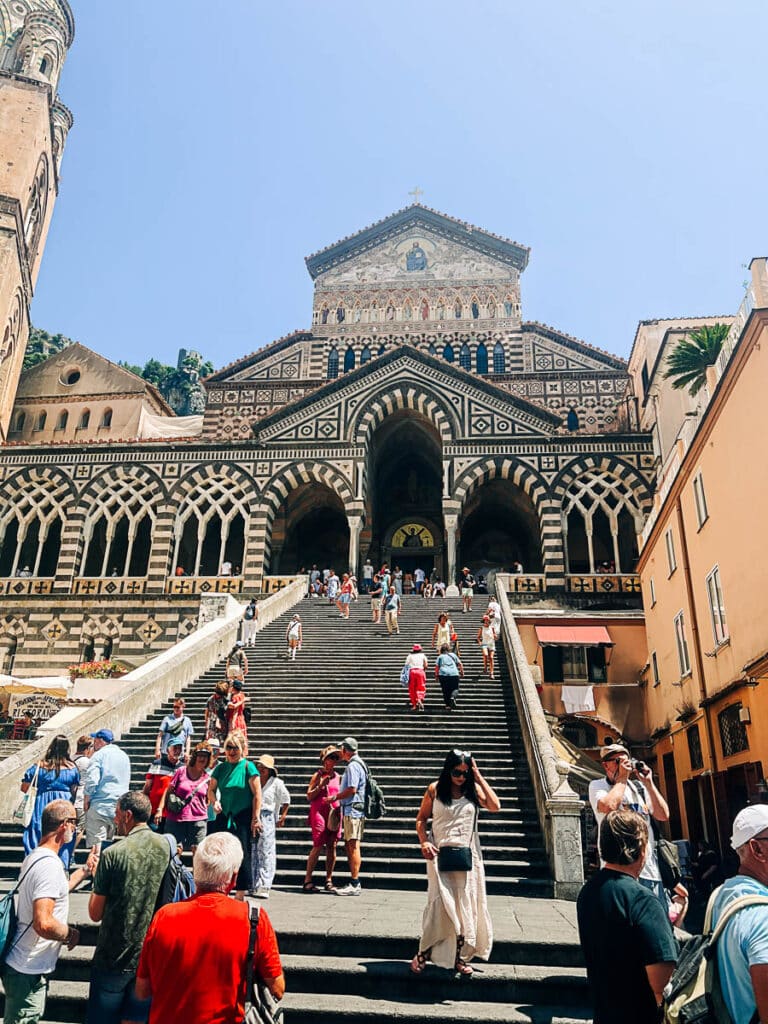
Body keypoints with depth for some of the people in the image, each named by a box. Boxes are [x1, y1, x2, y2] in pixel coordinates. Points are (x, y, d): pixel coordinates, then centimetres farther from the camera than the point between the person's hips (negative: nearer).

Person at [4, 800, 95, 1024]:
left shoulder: (35, 856, 6)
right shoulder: (50, 865, -26)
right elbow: (44, 924, -33)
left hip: (26, 966, 10)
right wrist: (70, 934, -15)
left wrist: (85, 870, 23)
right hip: (28, 972, -10)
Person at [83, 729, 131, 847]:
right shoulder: (124, 756, 14)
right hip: (119, 806, 6)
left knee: (95, 843, -5)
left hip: (100, 805, -6)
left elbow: (91, 781, -15)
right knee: (109, 843, 15)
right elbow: (127, 780, 23)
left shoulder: (99, 755, -7)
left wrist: (87, 800, -5)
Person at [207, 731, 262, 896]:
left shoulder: (248, 767, -7)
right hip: (223, 816, 4)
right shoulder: (221, 767, 5)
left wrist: (256, 819, -12)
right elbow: (211, 789, 15)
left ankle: (240, 895, 7)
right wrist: (214, 802, -5)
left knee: (242, 854, -2)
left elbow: (257, 795, -8)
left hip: (243, 817, -4)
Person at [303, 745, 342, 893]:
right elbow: (309, 796, -1)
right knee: (318, 846, -9)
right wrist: (321, 786, -13)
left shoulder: (337, 776, 15)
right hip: (319, 812, -5)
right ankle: (307, 880, -2)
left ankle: (329, 880, 10)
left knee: (332, 846, 2)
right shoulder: (318, 775, 1)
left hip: (334, 813, 5)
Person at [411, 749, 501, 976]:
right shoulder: (435, 789, 0)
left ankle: (460, 958, 22)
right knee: (440, 903, -9)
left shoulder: (474, 790, 3)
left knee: (466, 905, 7)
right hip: (440, 855, -2)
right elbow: (421, 819, 6)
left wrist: (479, 777, -10)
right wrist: (424, 842, -11)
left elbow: (495, 806, -12)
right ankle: (423, 954, 7)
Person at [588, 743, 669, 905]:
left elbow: (664, 815, 6)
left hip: (649, 866, 5)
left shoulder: (639, 787, 15)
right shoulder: (597, 785, 1)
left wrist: (649, 783, 0)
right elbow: (608, 807, -21)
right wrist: (622, 778, -10)